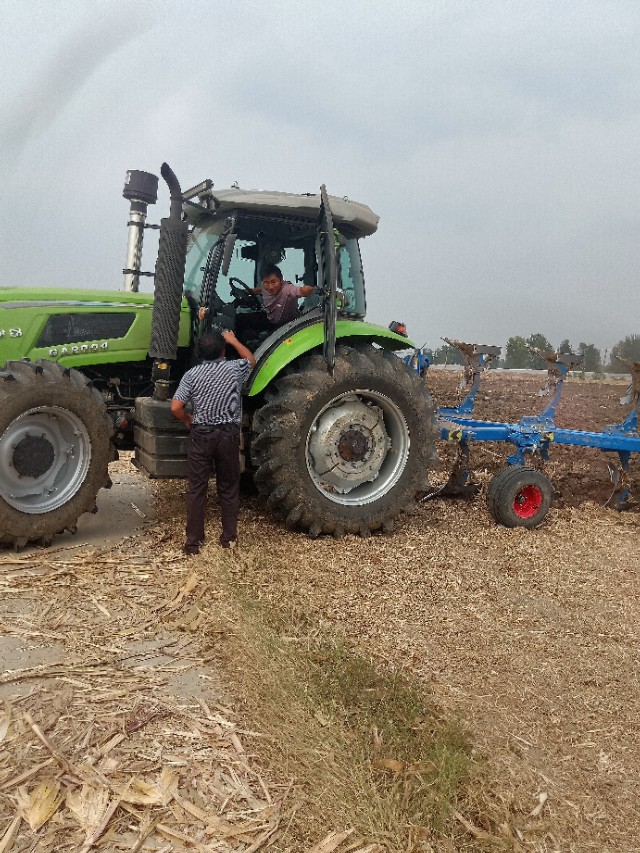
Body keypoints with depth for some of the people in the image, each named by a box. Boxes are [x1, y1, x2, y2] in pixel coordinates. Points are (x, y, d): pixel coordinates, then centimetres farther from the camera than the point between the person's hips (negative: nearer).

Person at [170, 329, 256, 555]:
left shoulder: (192, 375, -6)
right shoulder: (234, 368, -4)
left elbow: (175, 407, -12)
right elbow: (251, 360, 20)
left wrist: (187, 420, 8)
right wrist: (233, 340, 29)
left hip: (201, 435, -1)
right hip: (228, 434, 1)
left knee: (197, 489, 6)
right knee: (228, 488, 12)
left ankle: (193, 541, 10)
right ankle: (229, 537, 19)